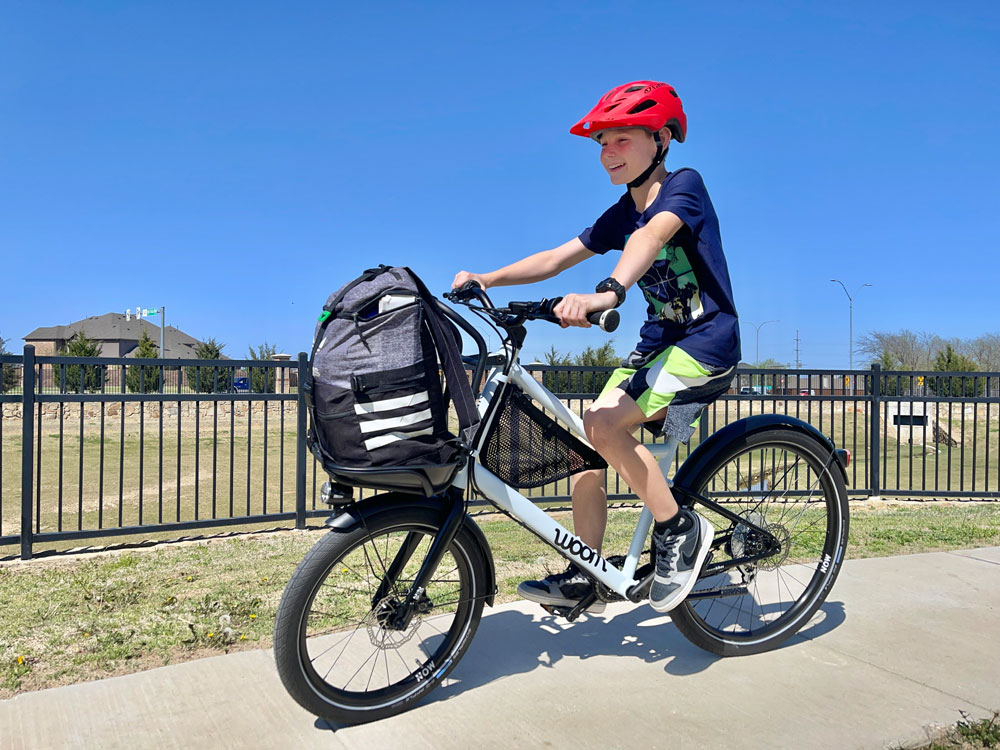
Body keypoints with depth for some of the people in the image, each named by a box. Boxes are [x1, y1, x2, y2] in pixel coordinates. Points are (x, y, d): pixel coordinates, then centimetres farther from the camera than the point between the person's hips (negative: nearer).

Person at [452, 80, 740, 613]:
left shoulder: (684, 185, -11)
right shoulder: (622, 214, 11)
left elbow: (651, 236, -32)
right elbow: (556, 257, 6)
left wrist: (607, 293, -51)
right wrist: (485, 279, -6)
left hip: (707, 341, -8)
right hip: (658, 342, 8)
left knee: (603, 424, -25)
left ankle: (679, 530, -6)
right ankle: (584, 579, 10)